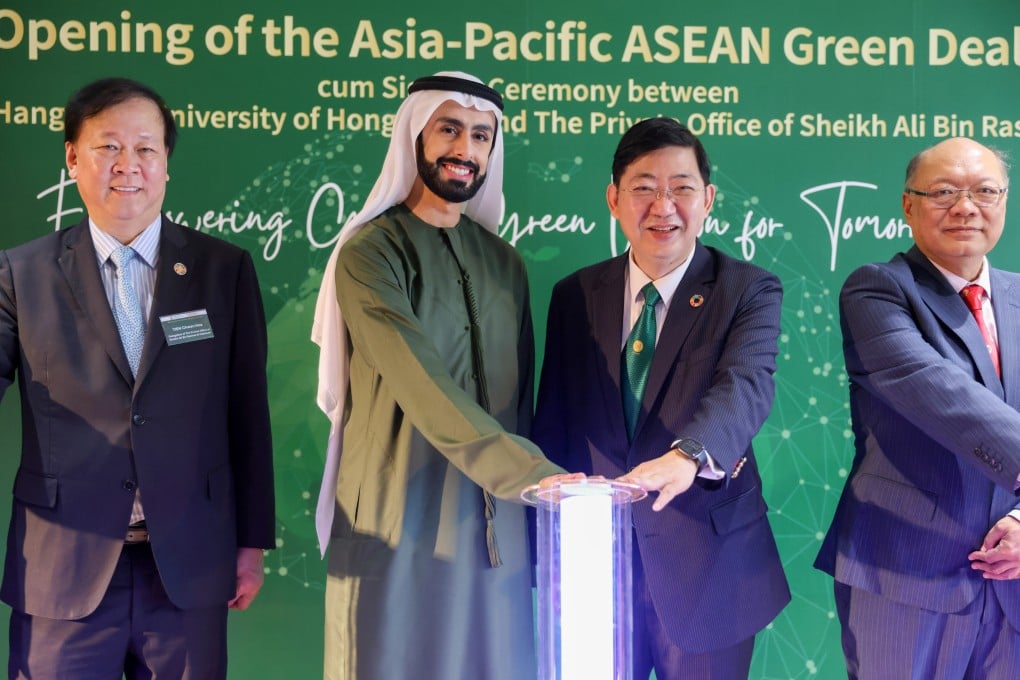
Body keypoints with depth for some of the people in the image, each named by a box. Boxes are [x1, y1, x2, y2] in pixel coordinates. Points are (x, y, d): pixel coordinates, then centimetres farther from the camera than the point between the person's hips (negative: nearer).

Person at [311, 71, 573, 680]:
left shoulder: (505, 262, 12)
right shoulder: (370, 252, -8)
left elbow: (519, 396, 14)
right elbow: (421, 383, -21)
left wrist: (531, 502, 10)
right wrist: (531, 471, -28)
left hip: (495, 525, 5)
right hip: (398, 521, -5)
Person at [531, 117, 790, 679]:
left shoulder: (750, 291, -5)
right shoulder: (575, 295, 5)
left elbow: (746, 384, -24)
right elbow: (552, 422, 6)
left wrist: (689, 454, -44)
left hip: (705, 569, -2)